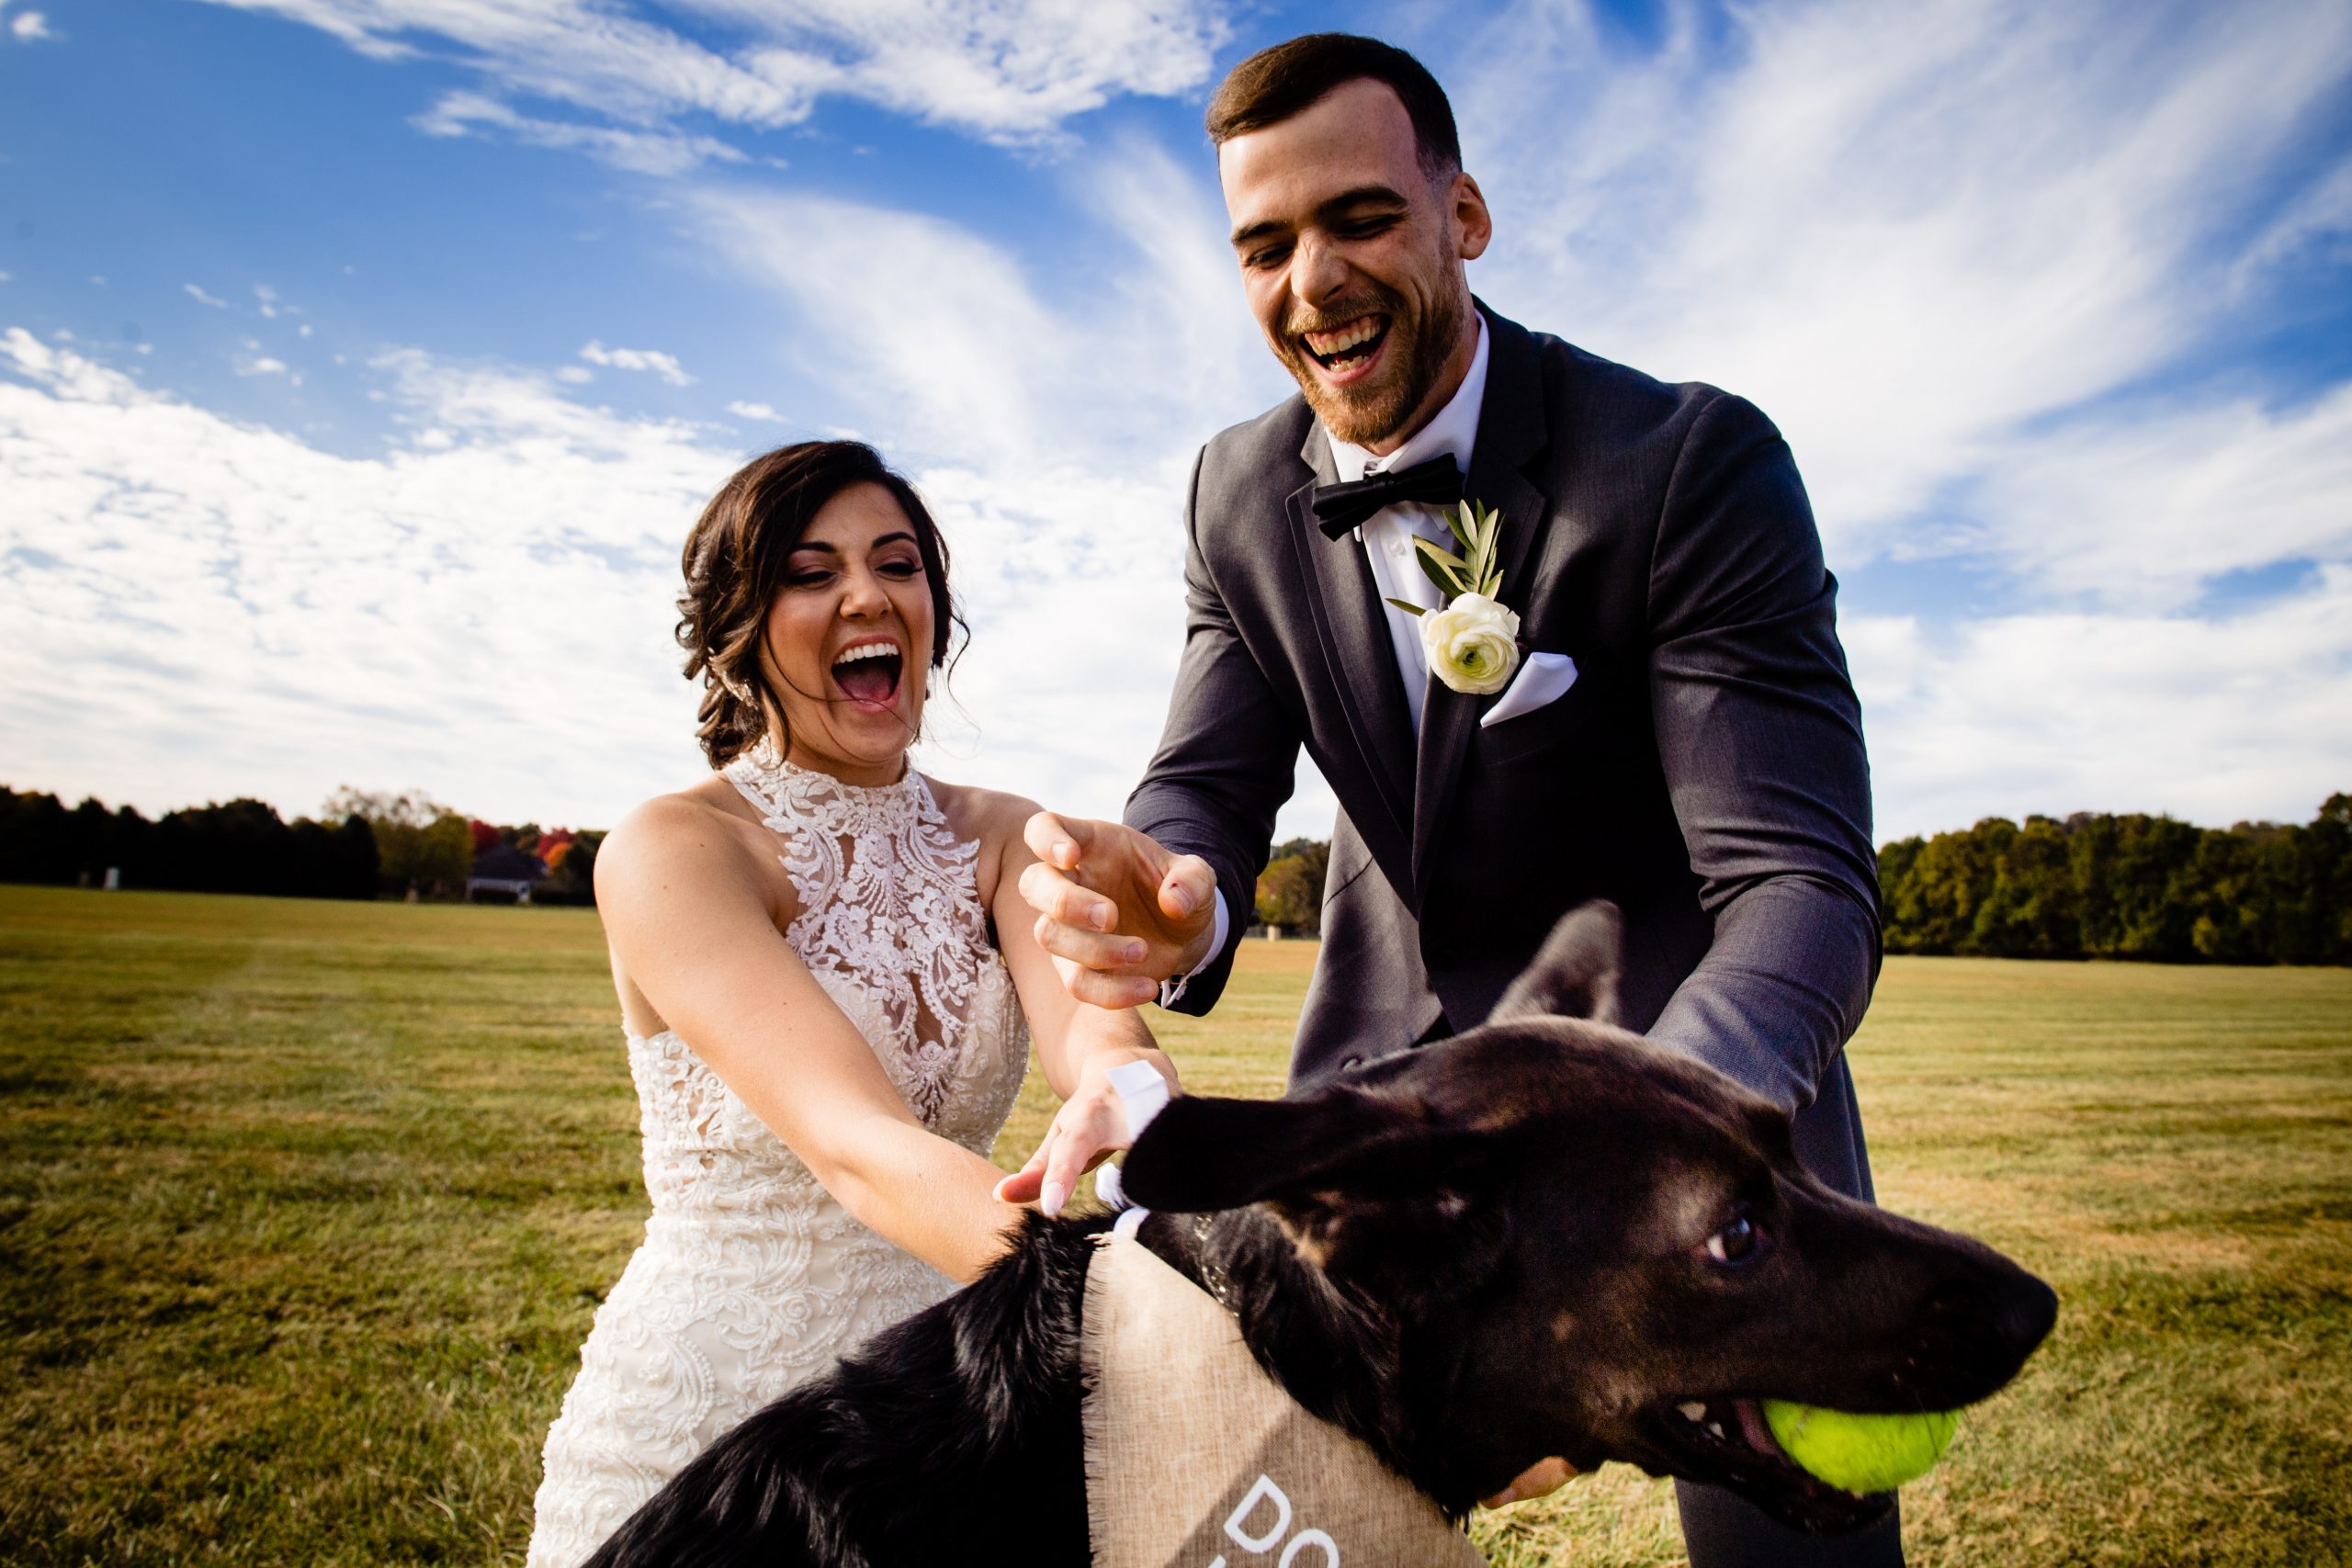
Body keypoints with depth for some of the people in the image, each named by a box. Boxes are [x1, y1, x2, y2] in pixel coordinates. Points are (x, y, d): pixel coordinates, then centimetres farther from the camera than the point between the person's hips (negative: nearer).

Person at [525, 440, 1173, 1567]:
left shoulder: (999, 839, 2)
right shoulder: (668, 850, -15)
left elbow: (1085, 1023, -18)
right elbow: (856, 1144, -28)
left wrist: (1125, 1094, -42)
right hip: (701, 1429, -4)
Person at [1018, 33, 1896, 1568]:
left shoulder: (1697, 461, -21)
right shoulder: (1238, 495, -5)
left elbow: (1802, 882, -28)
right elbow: (1212, 784, -8)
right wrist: (1165, 896, -36)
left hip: (1710, 1057, -3)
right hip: (1391, 1064, 4)